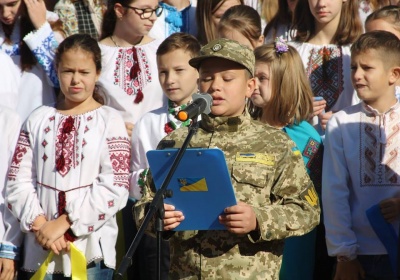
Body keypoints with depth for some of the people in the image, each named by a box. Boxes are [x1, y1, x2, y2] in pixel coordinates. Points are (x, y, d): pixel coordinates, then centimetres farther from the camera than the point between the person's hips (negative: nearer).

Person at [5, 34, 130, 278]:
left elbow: (116, 187, -9)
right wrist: (39, 224, -11)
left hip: (91, 251, -2)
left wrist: (64, 223, -12)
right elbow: (18, 181, 4)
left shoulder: (110, 120, 0)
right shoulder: (39, 120, 9)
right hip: (39, 250, 3)